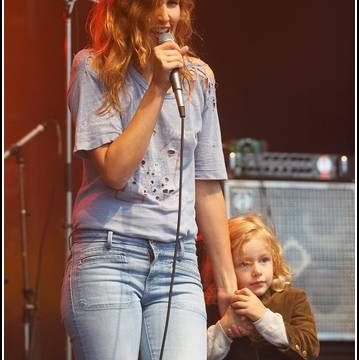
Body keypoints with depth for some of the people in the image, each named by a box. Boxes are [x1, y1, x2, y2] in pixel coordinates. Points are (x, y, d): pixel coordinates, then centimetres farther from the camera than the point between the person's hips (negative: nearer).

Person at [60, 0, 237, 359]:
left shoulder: (199, 77, 12)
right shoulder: (93, 68, 0)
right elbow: (115, 171, -10)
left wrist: (227, 280, 15)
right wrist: (157, 89, -11)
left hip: (179, 263, 3)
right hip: (108, 258, -3)